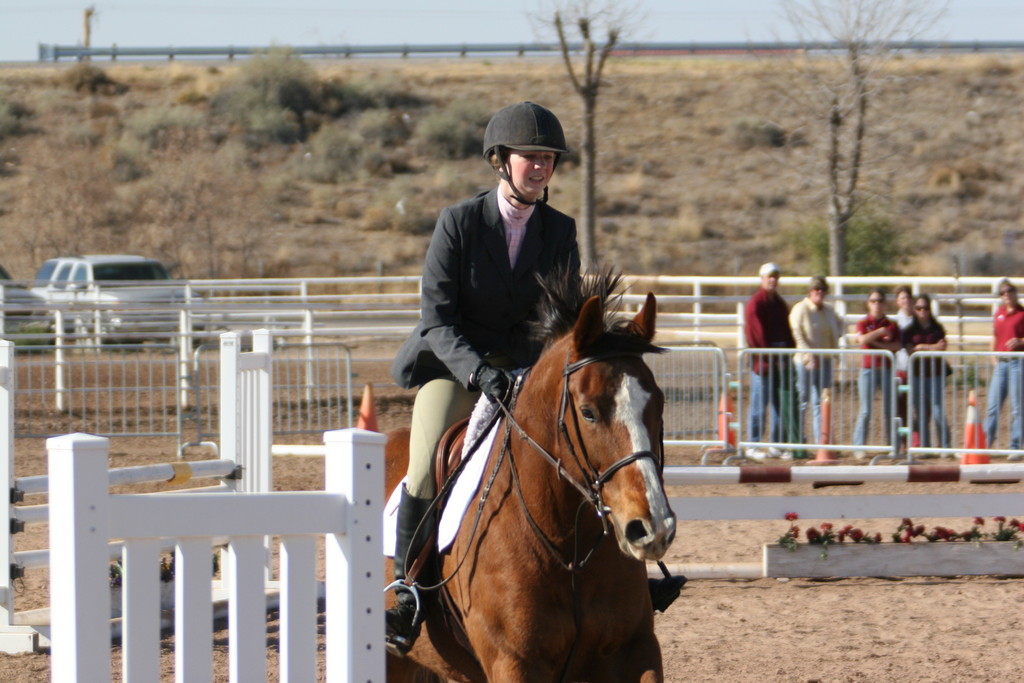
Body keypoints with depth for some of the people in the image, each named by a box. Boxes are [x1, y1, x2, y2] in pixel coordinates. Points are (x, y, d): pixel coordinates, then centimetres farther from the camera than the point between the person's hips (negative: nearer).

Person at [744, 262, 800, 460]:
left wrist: (789, 353, 2)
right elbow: (756, 335, -13)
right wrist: (772, 359, -15)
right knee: (760, 404, -6)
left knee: (782, 404, 7)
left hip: (781, 361, 7)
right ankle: (752, 446, -1)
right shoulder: (755, 304, -7)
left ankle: (777, 445, 13)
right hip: (763, 362, -7)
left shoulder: (780, 304, 17)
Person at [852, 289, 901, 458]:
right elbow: (862, 339, -14)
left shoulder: (891, 325, 10)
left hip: (887, 370, 2)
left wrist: (877, 342, -11)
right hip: (868, 369, -2)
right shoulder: (863, 323, 6)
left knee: (890, 411, 2)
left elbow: (897, 346, -4)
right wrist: (880, 332, -11)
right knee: (865, 411, -4)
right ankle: (859, 448, -2)